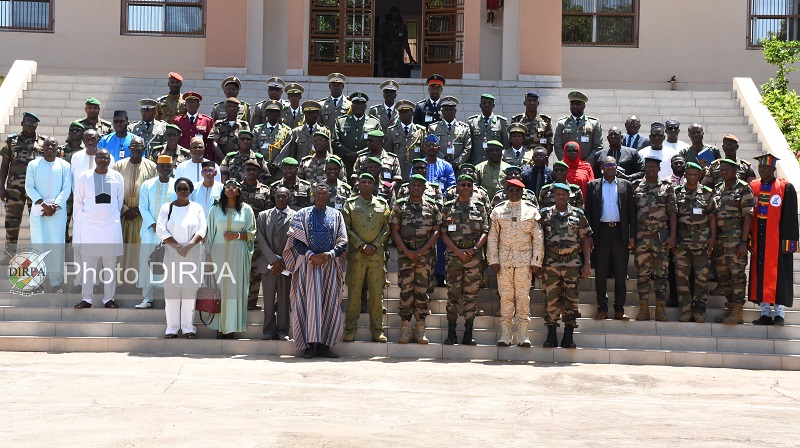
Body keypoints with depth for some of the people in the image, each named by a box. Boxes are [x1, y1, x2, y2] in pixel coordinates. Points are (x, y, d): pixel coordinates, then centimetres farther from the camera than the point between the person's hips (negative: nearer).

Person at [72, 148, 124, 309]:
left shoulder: (117, 177, 4)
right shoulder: (84, 177, 1)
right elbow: (78, 202, 8)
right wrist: (82, 220, 7)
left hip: (111, 226, 1)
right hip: (89, 226, -1)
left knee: (110, 264, 4)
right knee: (87, 263, -1)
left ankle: (108, 298, 10)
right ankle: (86, 298, 4)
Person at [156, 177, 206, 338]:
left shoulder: (197, 208, 7)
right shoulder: (166, 208, 5)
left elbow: (202, 229, -1)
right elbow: (161, 230, -3)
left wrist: (188, 246, -16)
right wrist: (176, 246, -14)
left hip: (192, 255, 0)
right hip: (172, 254, 0)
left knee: (190, 290, 0)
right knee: (171, 290, -1)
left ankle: (188, 326, 6)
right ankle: (172, 327, 5)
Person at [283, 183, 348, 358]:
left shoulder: (336, 215, 12)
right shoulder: (302, 214, 8)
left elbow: (343, 242, 6)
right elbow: (296, 240, 0)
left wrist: (329, 254, -12)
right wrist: (312, 256, -14)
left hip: (330, 264, 2)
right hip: (308, 264, -2)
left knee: (329, 304, -1)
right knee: (310, 302, -7)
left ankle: (323, 345, 2)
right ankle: (310, 346, -7)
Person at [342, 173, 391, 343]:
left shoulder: (382, 204, 11)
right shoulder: (350, 204, 7)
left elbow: (387, 228, 7)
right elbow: (347, 228, 1)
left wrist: (374, 246, -6)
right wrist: (361, 246, -9)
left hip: (377, 254, 1)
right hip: (356, 254, -1)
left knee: (377, 293, 3)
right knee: (354, 292, -1)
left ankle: (377, 330, 9)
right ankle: (350, 330, 4)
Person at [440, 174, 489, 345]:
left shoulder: (480, 207, 10)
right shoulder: (448, 208, 9)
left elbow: (485, 232, 5)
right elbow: (444, 233, 4)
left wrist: (474, 249, -10)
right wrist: (457, 250, -9)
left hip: (474, 255, 0)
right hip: (454, 254, 0)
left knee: (471, 294, 1)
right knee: (453, 293, -3)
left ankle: (468, 334, 6)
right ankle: (451, 333, 3)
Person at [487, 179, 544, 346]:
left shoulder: (531, 211, 7)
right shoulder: (498, 211, 9)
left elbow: (538, 238, 6)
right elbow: (492, 237, 8)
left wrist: (536, 262, 0)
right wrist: (493, 260, 0)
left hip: (524, 260, -1)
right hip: (504, 259, 1)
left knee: (523, 296, -1)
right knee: (505, 296, 0)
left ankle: (523, 336, 4)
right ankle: (505, 335, 4)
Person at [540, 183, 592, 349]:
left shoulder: (577, 214, 7)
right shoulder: (545, 214, 7)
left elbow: (585, 240, 8)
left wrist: (587, 264, 2)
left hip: (572, 264, 0)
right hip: (550, 264, 0)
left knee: (571, 299, -1)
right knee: (551, 299, 0)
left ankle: (568, 337, 7)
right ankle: (551, 336, 9)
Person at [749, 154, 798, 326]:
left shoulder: (786, 188, -4)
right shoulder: (753, 187, 7)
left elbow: (790, 216, -5)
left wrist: (787, 240, -10)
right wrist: (749, 238, 5)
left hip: (777, 240, -4)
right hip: (758, 240, 4)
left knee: (777, 275, -3)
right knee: (760, 274, 5)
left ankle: (779, 313, 4)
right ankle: (765, 313, 12)